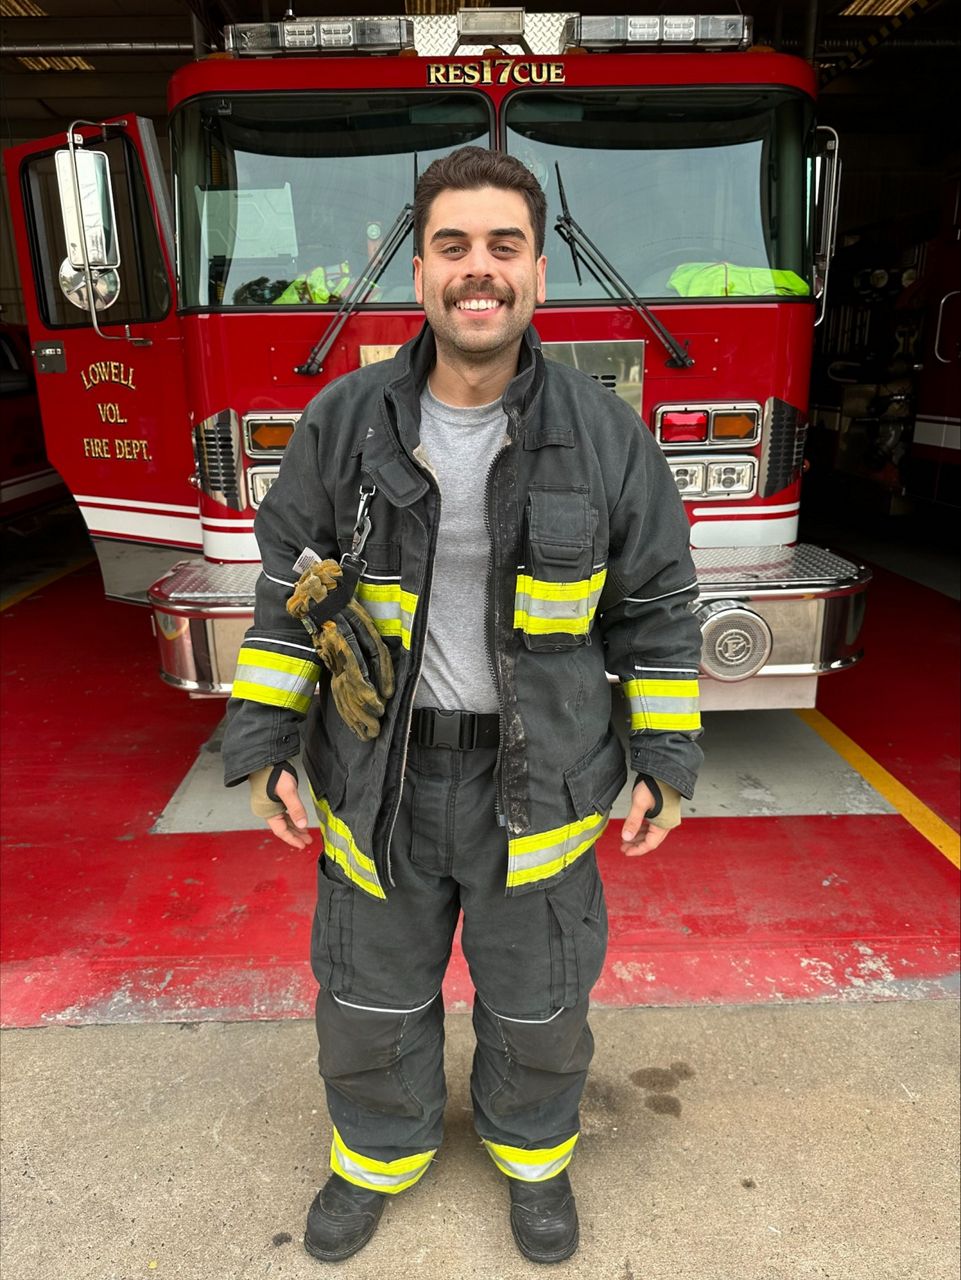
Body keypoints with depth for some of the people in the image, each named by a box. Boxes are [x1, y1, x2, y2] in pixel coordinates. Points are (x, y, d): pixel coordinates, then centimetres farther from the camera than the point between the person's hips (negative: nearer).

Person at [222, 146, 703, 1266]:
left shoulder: (605, 434, -8)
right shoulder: (343, 422, -6)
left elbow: (656, 607, -1)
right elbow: (287, 588, 1)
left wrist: (665, 759, -2)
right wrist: (261, 742, -2)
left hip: (540, 784, 0)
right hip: (376, 782, 1)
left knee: (536, 998, 19)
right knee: (374, 993, 20)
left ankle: (533, 1151, 50)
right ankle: (379, 1151, 49)